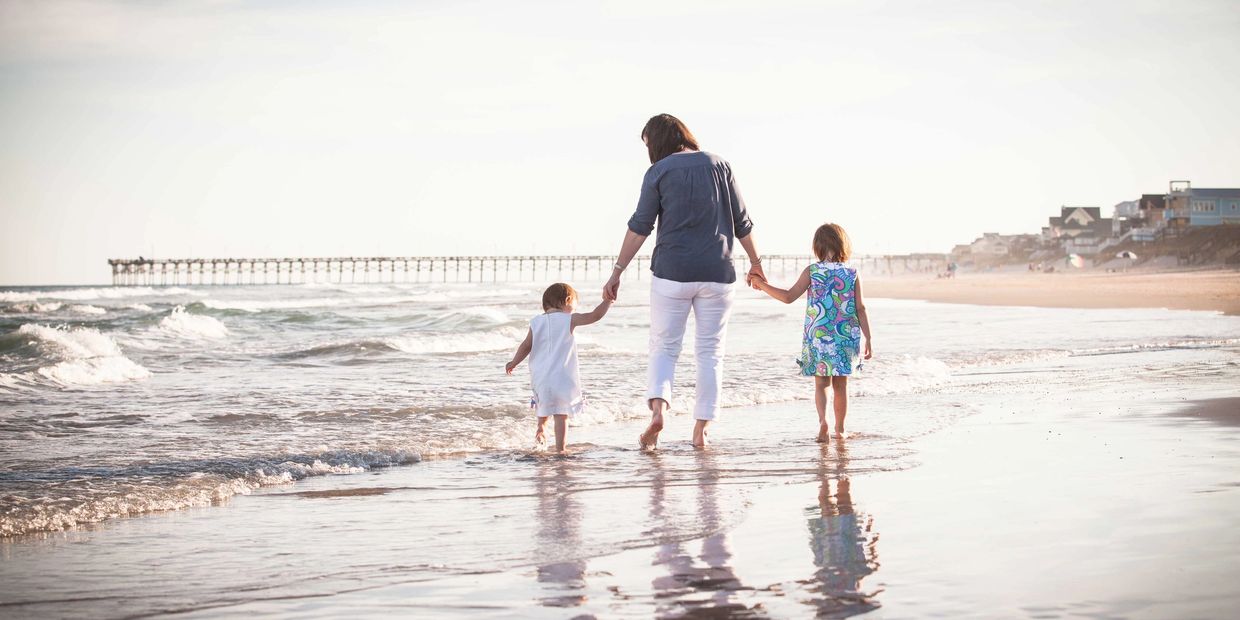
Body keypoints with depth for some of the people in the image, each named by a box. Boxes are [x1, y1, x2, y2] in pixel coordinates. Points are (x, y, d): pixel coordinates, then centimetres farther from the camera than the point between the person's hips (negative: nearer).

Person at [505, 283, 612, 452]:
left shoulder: (536, 322, 4)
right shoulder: (569, 319, -6)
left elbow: (526, 345, 4)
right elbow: (595, 315, -10)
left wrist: (514, 363, 17)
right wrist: (608, 299, 1)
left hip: (540, 376, 4)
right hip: (562, 376, -4)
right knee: (562, 414, 0)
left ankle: (541, 428, 37)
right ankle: (559, 448, -1)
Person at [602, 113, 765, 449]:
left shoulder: (658, 172, -1)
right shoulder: (719, 165, 8)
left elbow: (640, 226, -5)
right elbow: (742, 223, 9)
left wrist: (617, 271, -3)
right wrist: (755, 262, 20)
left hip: (672, 271, -2)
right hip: (717, 273, 2)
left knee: (664, 346, 7)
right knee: (710, 351, 8)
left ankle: (658, 406, -18)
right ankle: (701, 430, 5)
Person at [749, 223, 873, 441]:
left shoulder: (811, 272, -4)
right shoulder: (852, 275, 0)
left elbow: (789, 297, -8)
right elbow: (860, 309, -2)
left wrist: (763, 286, 4)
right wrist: (868, 339, 3)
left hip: (818, 339, -1)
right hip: (846, 340, 1)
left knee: (821, 383, 5)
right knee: (840, 385, 13)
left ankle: (822, 420, -19)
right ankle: (840, 429, 20)